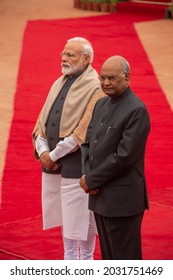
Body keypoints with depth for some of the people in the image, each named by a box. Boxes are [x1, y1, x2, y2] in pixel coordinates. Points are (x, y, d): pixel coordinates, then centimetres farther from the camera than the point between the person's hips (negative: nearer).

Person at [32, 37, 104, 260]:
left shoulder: (95, 88, -13)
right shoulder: (59, 83, 12)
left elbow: (84, 130, -19)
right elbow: (43, 119, 11)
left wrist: (53, 155, -16)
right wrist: (43, 151, -6)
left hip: (77, 164, -7)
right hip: (53, 163, 7)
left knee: (82, 216, 3)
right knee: (65, 213, 16)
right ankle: (69, 258, 28)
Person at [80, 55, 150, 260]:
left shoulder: (137, 110, -15)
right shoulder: (101, 104, 12)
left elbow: (124, 156, -20)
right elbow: (88, 143, 13)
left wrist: (91, 180, -12)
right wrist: (87, 176, -4)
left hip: (123, 199, -8)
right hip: (100, 196, 8)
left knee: (125, 258, -2)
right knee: (109, 257, 16)